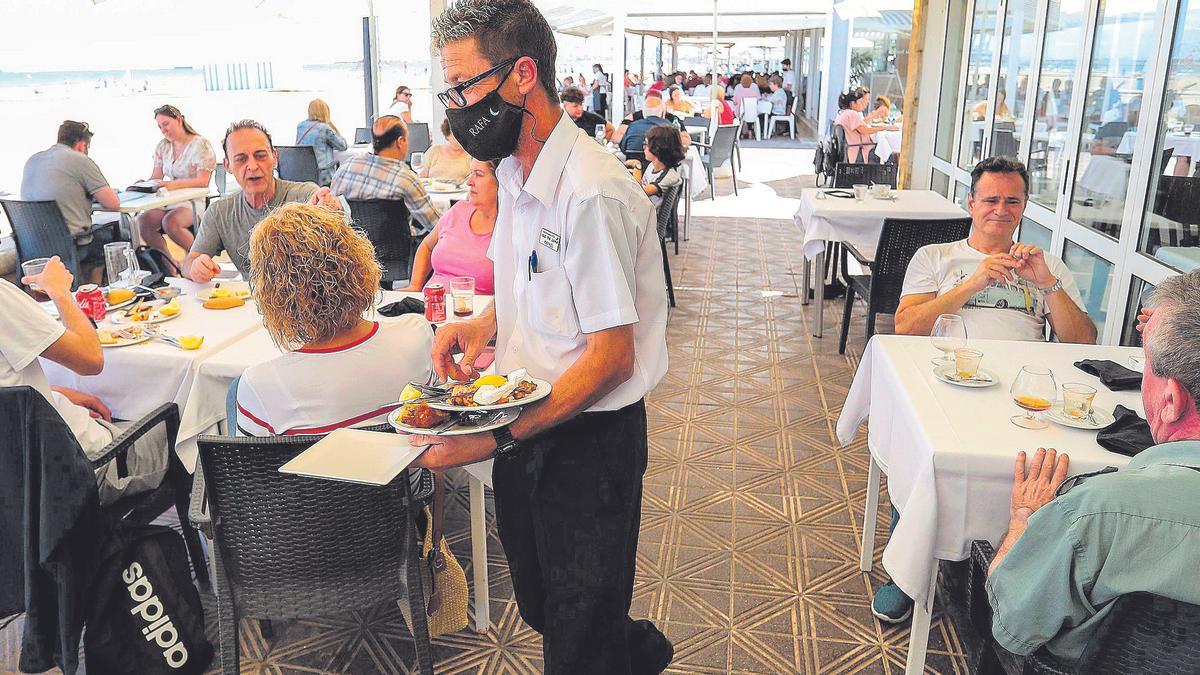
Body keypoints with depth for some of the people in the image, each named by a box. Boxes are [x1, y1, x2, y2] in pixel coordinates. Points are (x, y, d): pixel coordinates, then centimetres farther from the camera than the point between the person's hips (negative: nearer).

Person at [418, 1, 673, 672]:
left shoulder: (592, 194, -25)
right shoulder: (515, 172, 4)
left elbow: (610, 358, -24)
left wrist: (498, 438, -24)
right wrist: (483, 324, -3)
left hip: (588, 440, -8)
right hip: (527, 423, 9)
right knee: (541, 607, 26)